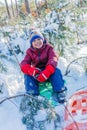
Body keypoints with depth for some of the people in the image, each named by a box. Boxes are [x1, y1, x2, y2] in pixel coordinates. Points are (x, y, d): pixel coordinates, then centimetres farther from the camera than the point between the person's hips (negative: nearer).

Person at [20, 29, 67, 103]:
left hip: (48, 73, -2)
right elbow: (23, 64, -12)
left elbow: (53, 60, -20)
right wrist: (31, 70, -38)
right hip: (37, 73, 2)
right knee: (27, 74, -26)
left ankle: (60, 93, -32)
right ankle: (32, 95, -31)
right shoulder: (30, 52, 3)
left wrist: (46, 72, -40)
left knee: (56, 71, -31)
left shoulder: (48, 48, -2)